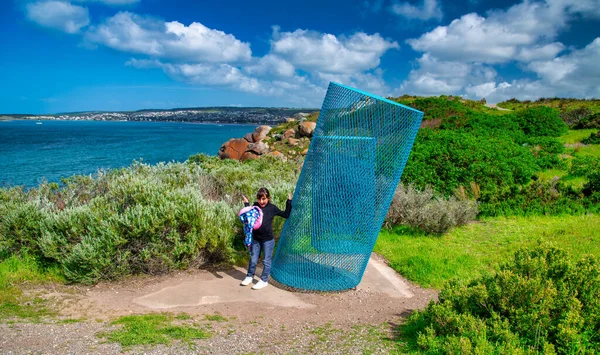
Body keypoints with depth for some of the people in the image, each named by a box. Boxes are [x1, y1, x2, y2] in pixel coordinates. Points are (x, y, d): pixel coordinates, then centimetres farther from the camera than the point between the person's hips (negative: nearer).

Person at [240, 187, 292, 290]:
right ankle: (250, 276, 33)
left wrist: (289, 201, -6)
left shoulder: (272, 208, -7)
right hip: (255, 238, 3)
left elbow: (286, 214, 0)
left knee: (266, 261, 6)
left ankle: (264, 280, 19)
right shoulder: (255, 206, 1)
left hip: (268, 239, -3)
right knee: (253, 259, 16)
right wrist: (246, 204, 5)